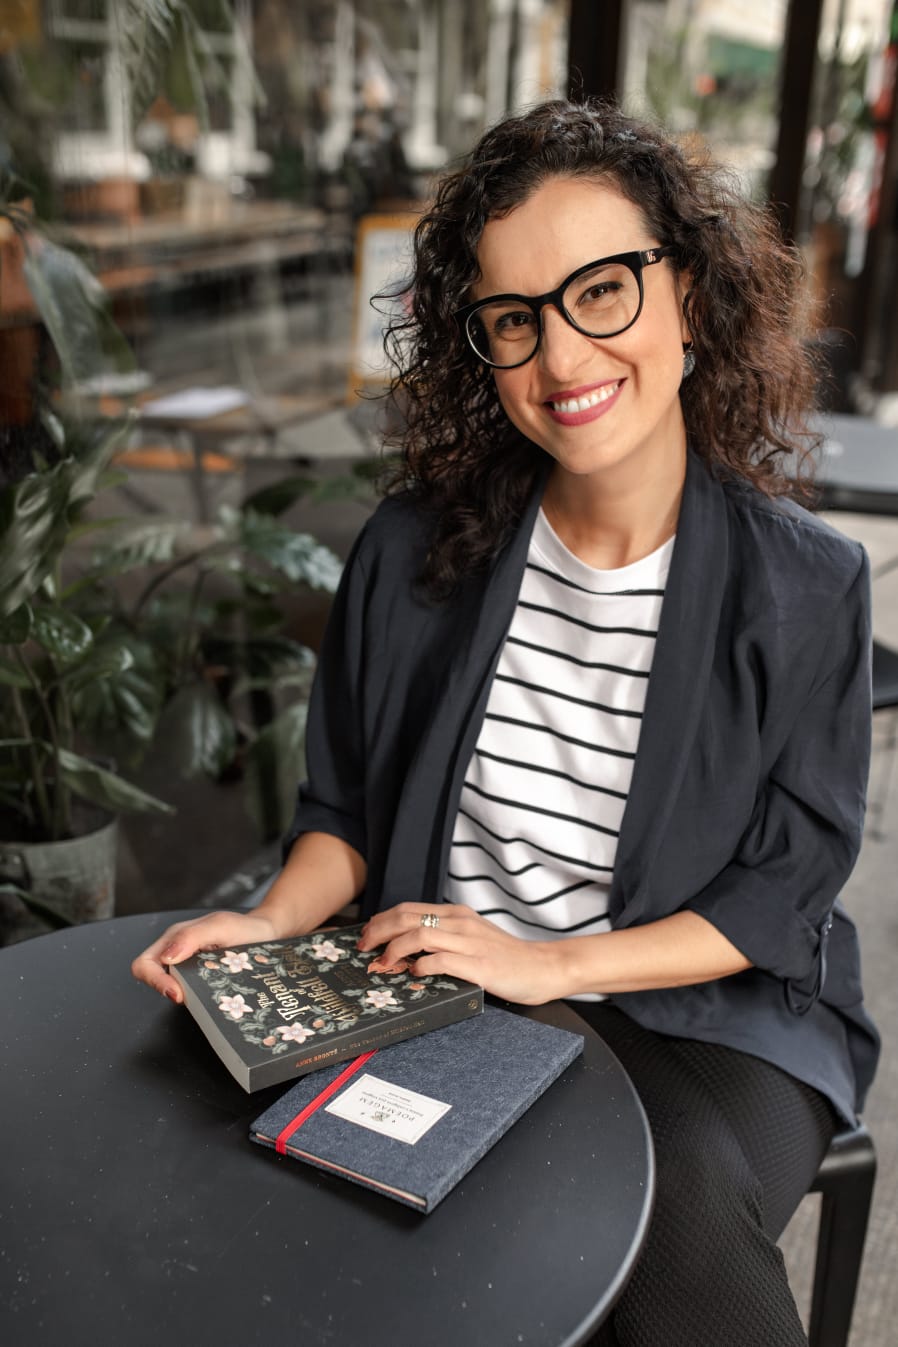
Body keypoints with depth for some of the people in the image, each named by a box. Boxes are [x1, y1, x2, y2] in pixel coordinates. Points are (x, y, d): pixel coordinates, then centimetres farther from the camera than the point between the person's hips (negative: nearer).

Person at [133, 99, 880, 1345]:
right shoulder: (416, 549, -2)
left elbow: (785, 893, -6)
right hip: (438, 996, 2)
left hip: (705, 1012, -1)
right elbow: (348, 806, 7)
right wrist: (276, 923, -13)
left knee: (677, 1212, -30)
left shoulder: (806, 584, -9)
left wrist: (548, 963, -16)